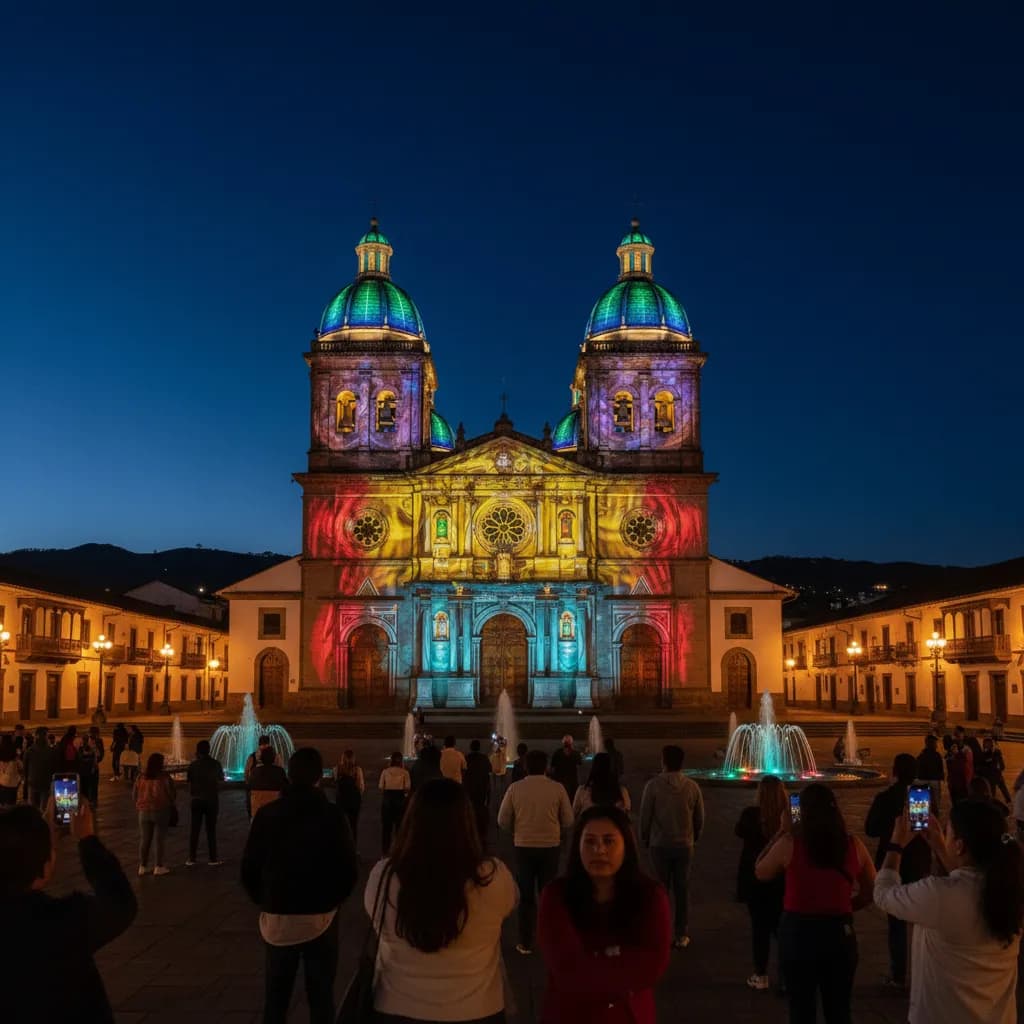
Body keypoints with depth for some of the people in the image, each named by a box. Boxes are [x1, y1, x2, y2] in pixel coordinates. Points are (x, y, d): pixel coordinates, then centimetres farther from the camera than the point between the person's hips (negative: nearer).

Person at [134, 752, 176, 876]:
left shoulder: (141, 777, 1)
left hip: (144, 811, 4)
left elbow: (135, 795, 7)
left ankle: (142, 867, 16)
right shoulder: (164, 777, -11)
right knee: (160, 839, 5)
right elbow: (171, 794, -7)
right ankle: (158, 867, 8)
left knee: (144, 840, 11)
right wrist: (171, 804, 12)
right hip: (160, 811, -4)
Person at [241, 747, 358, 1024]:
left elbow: (249, 869, -2)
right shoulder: (332, 816, -10)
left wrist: (265, 902, 13)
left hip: (277, 918, 2)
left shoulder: (267, 814, -4)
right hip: (320, 918, -2)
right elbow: (348, 870, -9)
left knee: (275, 995, 15)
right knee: (321, 996, 8)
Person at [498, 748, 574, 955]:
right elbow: (568, 821, -3)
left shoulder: (515, 788, -8)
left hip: (524, 847, 0)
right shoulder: (557, 788, -8)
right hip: (550, 847, 0)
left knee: (526, 896, 13)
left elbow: (503, 821, -4)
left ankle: (525, 943, 17)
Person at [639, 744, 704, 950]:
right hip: (685, 845, 2)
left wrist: (645, 839, 8)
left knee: (661, 889, 9)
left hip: (660, 845, -2)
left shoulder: (653, 785, -13)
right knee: (682, 890, 10)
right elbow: (700, 818, 1)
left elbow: (645, 816, -7)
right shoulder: (692, 786, -6)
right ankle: (682, 936, 14)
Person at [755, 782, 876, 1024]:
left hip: (798, 931, -2)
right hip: (840, 932, 2)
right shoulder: (853, 844, -4)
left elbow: (760, 873, 4)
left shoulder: (790, 843, -12)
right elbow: (871, 892, 7)